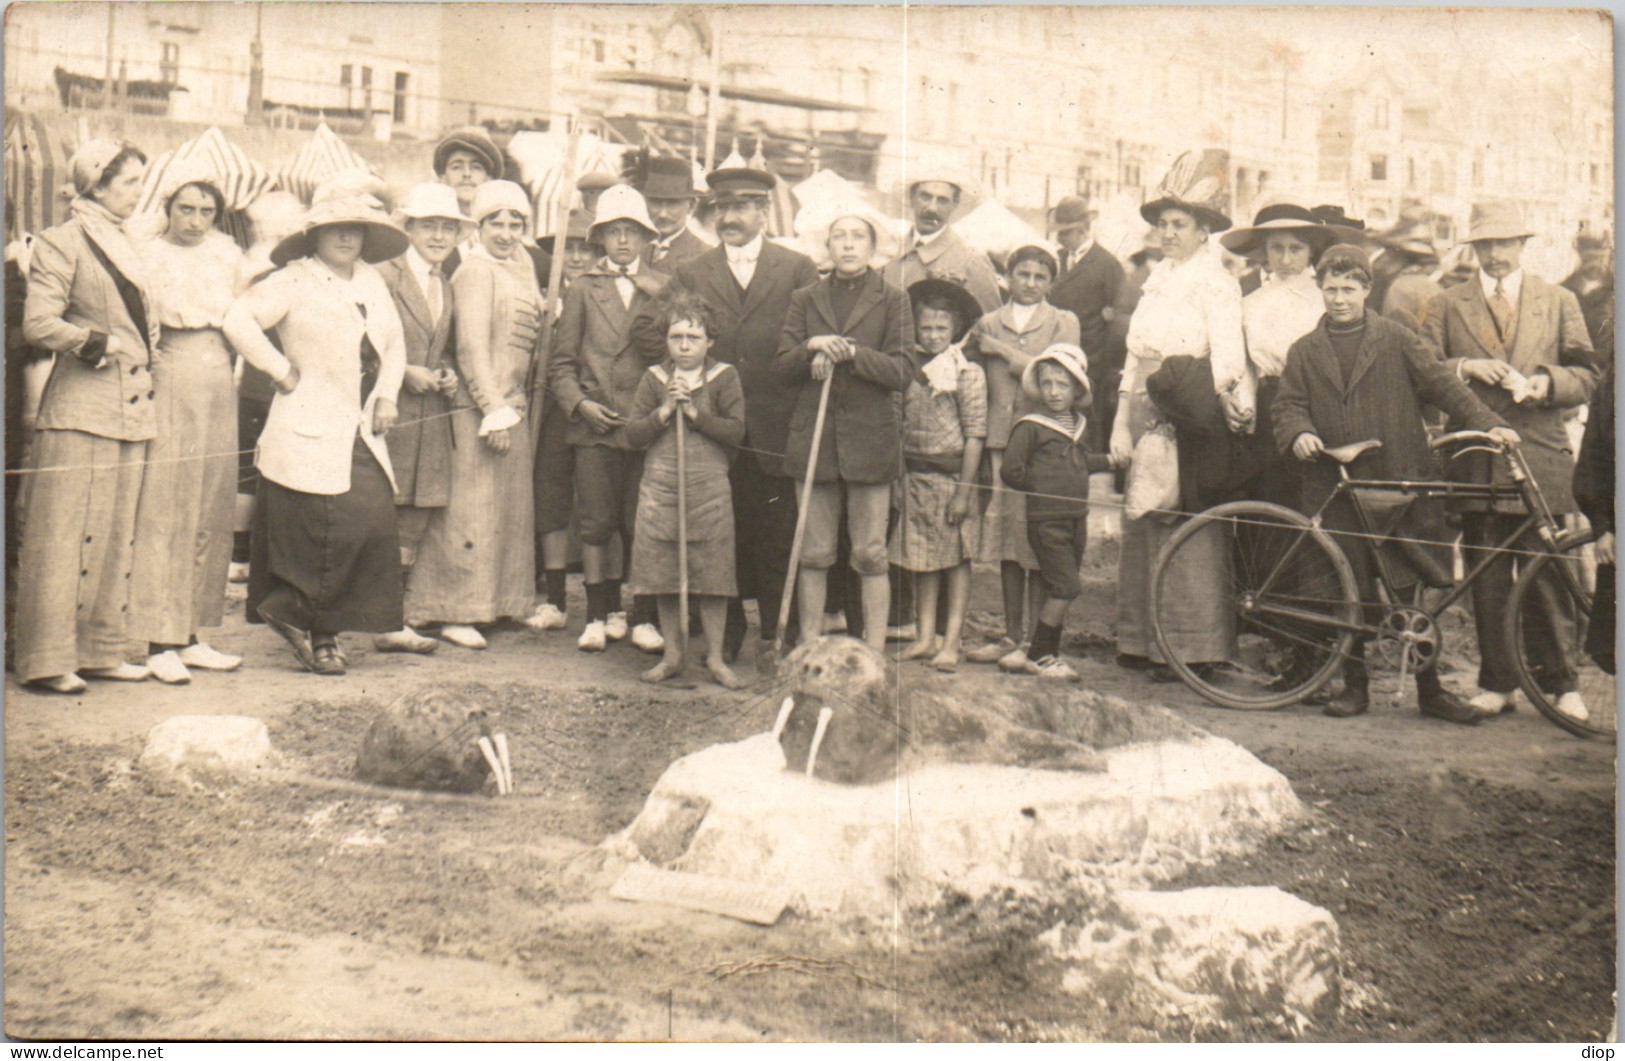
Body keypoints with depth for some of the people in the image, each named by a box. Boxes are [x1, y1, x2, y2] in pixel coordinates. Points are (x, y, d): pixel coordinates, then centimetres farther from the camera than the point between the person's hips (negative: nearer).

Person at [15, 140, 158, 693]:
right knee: (66, 534, -5)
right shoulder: (61, 242, -4)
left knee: (118, 534, 9)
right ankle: (47, 661, 0)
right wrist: (97, 343, -9)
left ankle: (100, 651, 16)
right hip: (79, 409, -8)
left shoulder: (124, 245, 19)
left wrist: (142, 362, 12)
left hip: (130, 409, 8)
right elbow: (38, 323, -14)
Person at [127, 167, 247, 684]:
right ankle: (158, 641, 0)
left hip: (219, 387, 5)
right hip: (169, 387, -5)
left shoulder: (227, 254, 12)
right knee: (164, 511, -5)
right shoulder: (147, 256, -2)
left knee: (213, 513, 6)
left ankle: (189, 635, 15)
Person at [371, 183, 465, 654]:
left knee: (416, 519, 8)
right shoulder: (385, 275, -5)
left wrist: (447, 373, 7)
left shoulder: (447, 286, 18)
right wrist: (404, 373, -14)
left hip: (431, 416, 7)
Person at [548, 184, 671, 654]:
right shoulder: (583, 289, 11)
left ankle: (643, 618, 10)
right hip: (594, 424, 1)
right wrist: (579, 403, -6)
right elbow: (561, 362, 10)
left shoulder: (664, 288, 11)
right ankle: (599, 615, 12)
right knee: (596, 523, 2)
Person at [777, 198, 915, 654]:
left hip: (869, 440, -2)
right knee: (813, 553, 5)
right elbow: (784, 368, 6)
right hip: (814, 438, 2)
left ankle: (874, 654, 7)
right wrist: (813, 349, -13)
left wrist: (852, 352, -15)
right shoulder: (805, 299, 13)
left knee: (871, 554, 0)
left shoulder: (891, 300, 6)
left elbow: (902, 373, -4)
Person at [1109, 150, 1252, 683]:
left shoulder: (1215, 282, -4)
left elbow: (1228, 359, -17)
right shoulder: (1158, 279, 17)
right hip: (1147, 415, 7)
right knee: (1141, 524, 8)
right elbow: (1135, 357, 14)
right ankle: (1142, 641, 16)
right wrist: (1122, 423, 7)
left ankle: (1191, 647, 1)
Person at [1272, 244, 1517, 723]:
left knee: (1412, 590, 2)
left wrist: (1488, 422, -11)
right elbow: (1286, 405, 7)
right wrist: (1298, 432, -16)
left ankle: (1429, 688, 12)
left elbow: (1442, 383, 1)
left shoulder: (1397, 339, 7)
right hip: (1336, 489, 1)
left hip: (1399, 484, -1)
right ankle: (1354, 685, 17)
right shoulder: (1305, 351, 12)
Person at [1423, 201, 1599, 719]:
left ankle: (1562, 685, 10)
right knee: (1486, 580, 4)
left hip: (1541, 458, -1)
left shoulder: (1559, 302, 13)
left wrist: (1547, 382, -11)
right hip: (1477, 461, 1)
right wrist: (1464, 366, -13)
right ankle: (1497, 683, 14)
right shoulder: (1446, 306, 13)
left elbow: (1587, 375, 9)